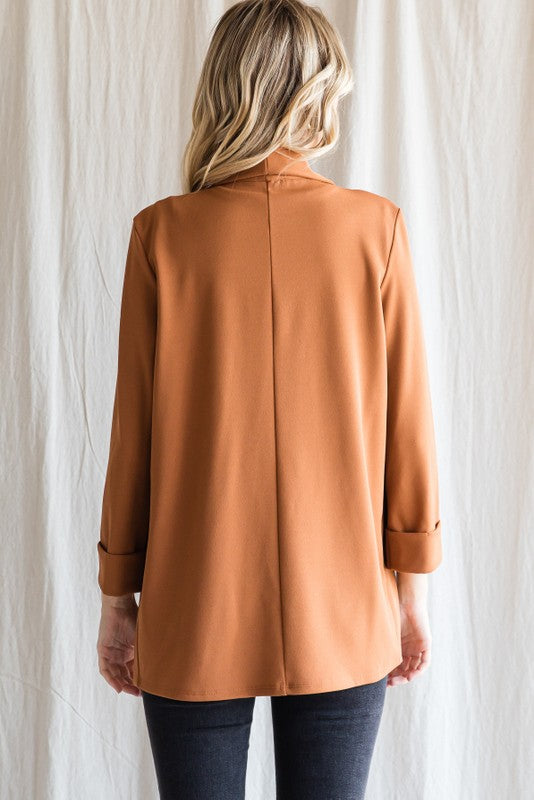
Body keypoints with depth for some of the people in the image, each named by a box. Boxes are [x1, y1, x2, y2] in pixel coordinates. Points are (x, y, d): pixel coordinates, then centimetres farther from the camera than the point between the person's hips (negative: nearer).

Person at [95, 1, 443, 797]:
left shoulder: (164, 232, -7)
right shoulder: (377, 228, -5)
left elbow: (134, 432, -4)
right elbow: (407, 425, -3)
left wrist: (117, 597, 7)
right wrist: (412, 591, 8)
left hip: (196, 612, 0)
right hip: (340, 613, 1)